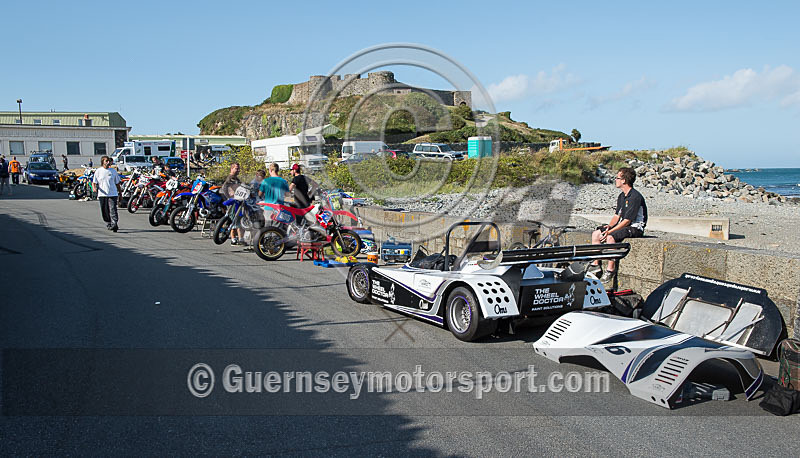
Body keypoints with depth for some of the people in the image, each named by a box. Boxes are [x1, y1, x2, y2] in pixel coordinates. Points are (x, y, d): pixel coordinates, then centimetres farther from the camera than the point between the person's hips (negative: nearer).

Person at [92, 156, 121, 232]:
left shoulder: (113, 171, 8)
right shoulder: (98, 171, 5)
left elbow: (117, 183, 15)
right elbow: (94, 182, 6)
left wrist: (120, 193, 16)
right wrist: (94, 188, -16)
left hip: (113, 194, -1)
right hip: (102, 194, 1)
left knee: (113, 209, -13)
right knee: (105, 211, 7)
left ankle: (114, 224, -21)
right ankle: (108, 224, 21)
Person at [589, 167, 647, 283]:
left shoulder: (635, 197, -20)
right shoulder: (621, 196, 10)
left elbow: (627, 220, -23)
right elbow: (617, 215, 15)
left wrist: (610, 231, -24)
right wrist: (609, 226, -5)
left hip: (635, 228, -10)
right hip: (622, 225, 10)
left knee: (610, 237, -33)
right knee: (596, 234, 1)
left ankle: (611, 269, -24)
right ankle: (596, 265, 4)